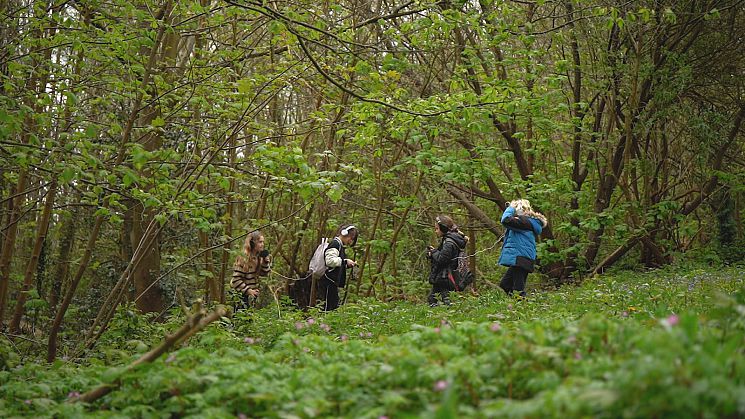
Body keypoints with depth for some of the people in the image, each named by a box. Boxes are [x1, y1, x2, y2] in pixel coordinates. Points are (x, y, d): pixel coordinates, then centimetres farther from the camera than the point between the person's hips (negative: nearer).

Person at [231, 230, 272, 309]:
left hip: (252, 294, 8)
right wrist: (248, 290, -20)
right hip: (241, 294, -8)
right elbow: (236, 279, -21)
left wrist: (266, 262, -7)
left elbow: (265, 273, 8)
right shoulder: (243, 258, -20)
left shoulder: (258, 257, 4)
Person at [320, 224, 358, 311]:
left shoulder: (340, 245, 20)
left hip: (333, 283, 11)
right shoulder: (335, 243, -11)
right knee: (328, 307, -9)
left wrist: (348, 265, 11)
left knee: (335, 307, 13)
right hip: (328, 282, -11)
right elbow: (330, 260, -24)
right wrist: (345, 261, -19)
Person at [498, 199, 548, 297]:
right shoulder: (528, 221, 19)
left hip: (520, 259, -11)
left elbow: (506, 221, -25)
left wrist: (511, 208, -8)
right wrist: (510, 208, 14)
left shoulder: (525, 221, -12)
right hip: (518, 260, 11)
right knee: (504, 286, 13)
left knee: (518, 289, -11)